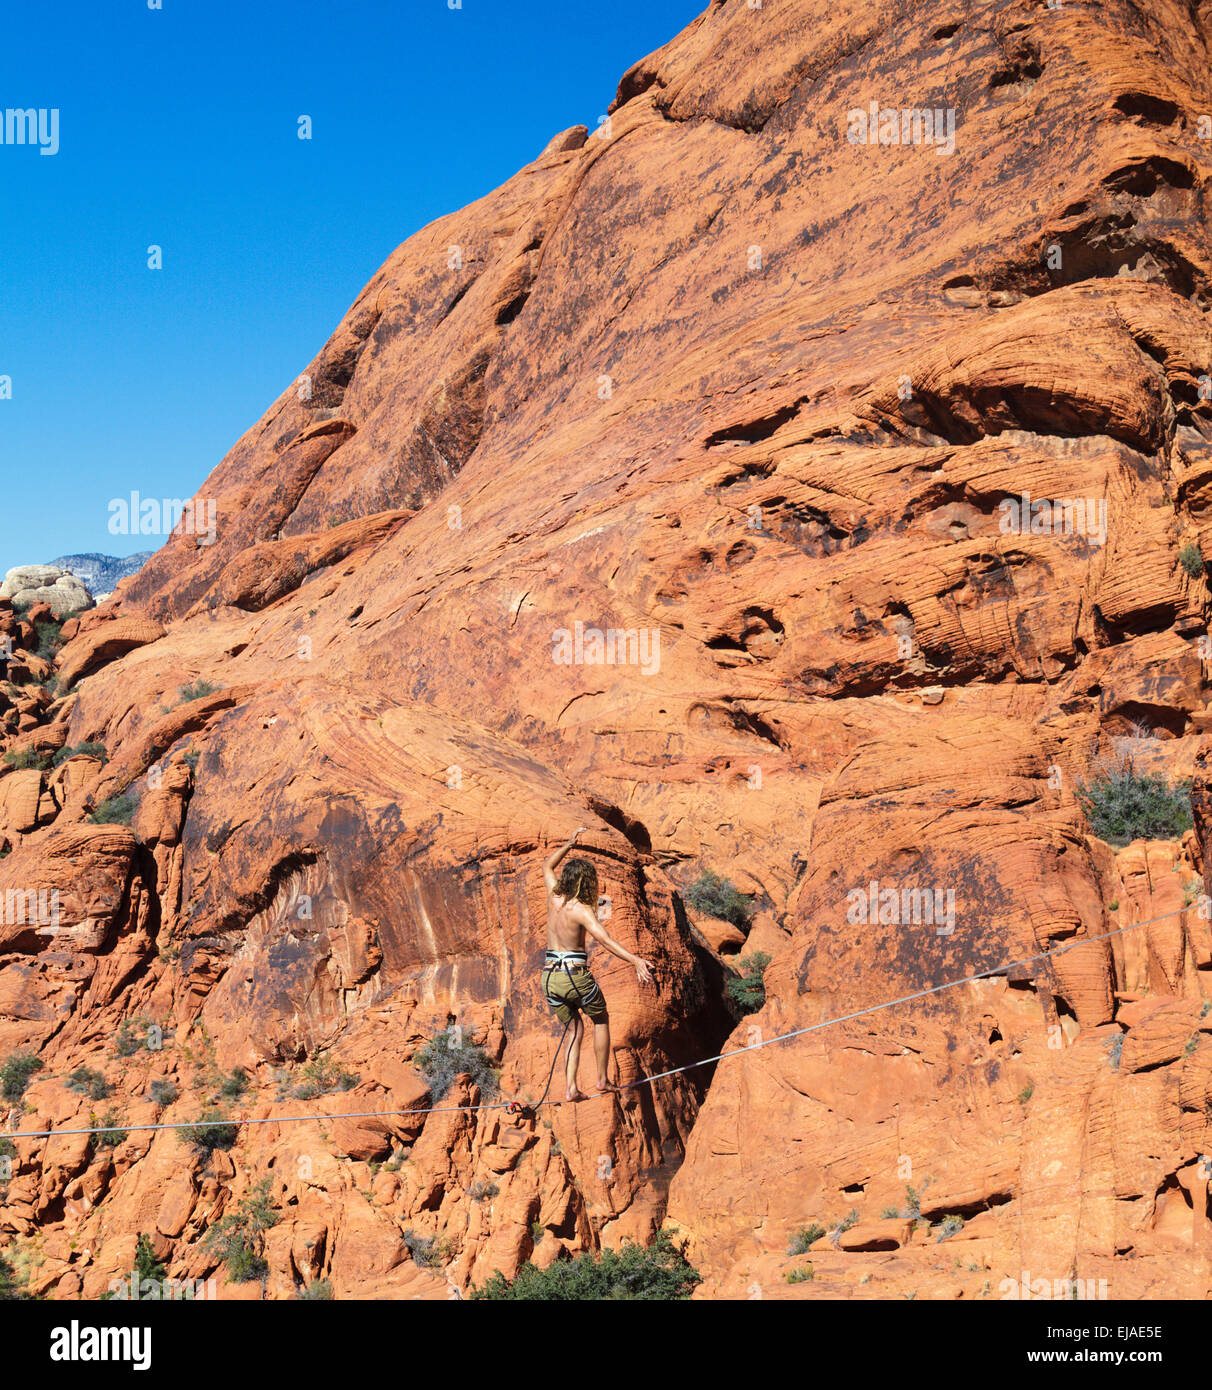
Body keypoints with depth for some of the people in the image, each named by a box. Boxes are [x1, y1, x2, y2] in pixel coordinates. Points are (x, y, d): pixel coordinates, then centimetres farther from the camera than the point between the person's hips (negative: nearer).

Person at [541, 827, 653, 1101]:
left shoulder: (554, 898, 1)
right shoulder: (581, 910, -16)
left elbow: (547, 868, 22)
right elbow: (606, 940, -32)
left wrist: (568, 845, 26)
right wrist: (635, 961, -41)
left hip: (550, 977, 5)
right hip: (576, 976, -5)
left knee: (576, 1030, 17)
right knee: (601, 1020, 20)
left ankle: (570, 1088, 3)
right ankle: (603, 1080, 21)